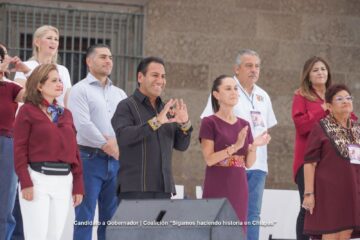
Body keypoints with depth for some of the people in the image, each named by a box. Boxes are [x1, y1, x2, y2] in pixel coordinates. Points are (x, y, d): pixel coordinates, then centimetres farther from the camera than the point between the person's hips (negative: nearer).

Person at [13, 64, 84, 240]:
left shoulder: (66, 114, 15)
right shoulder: (28, 111, -2)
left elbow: (74, 150, 14)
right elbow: (19, 149, -7)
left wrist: (78, 185, 8)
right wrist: (25, 182, -16)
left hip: (64, 180, 5)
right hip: (37, 178, -5)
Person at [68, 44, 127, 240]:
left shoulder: (119, 94, 18)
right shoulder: (80, 90, -2)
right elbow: (83, 125, -13)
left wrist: (118, 142, -10)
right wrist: (107, 146, -11)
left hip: (115, 161, 6)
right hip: (90, 158, -6)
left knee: (110, 218, 7)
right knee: (85, 218, -6)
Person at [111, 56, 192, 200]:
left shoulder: (167, 110, 19)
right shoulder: (126, 106, -1)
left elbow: (181, 145, 17)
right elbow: (122, 136, -18)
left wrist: (185, 123, -3)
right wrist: (155, 122, -26)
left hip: (163, 188, 6)